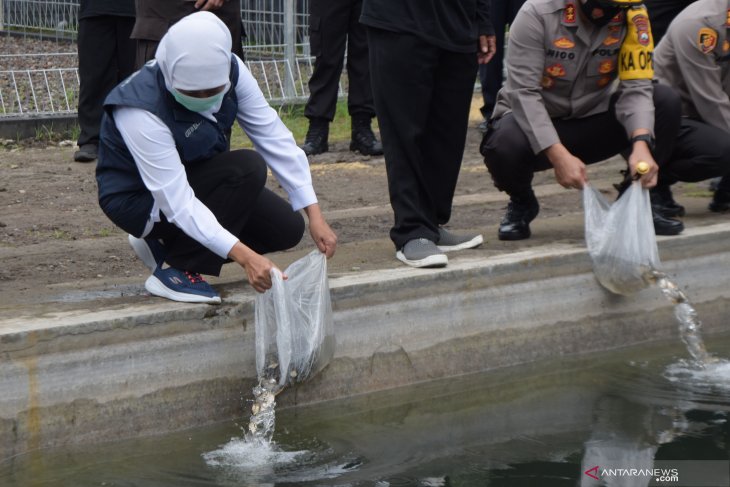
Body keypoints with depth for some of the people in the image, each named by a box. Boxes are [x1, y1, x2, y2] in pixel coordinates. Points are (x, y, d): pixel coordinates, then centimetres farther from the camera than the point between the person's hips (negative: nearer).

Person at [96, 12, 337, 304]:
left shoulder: (230, 71, -19)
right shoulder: (140, 112, -37)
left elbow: (273, 136, -16)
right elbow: (177, 202, -38)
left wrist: (314, 214, -22)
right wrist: (244, 256, -47)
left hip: (196, 174, 7)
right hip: (140, 198, -7)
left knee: (287, 228, -4)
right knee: (247, 169, -29)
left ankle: (165, 244, 8)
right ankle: (176, 270, -17)